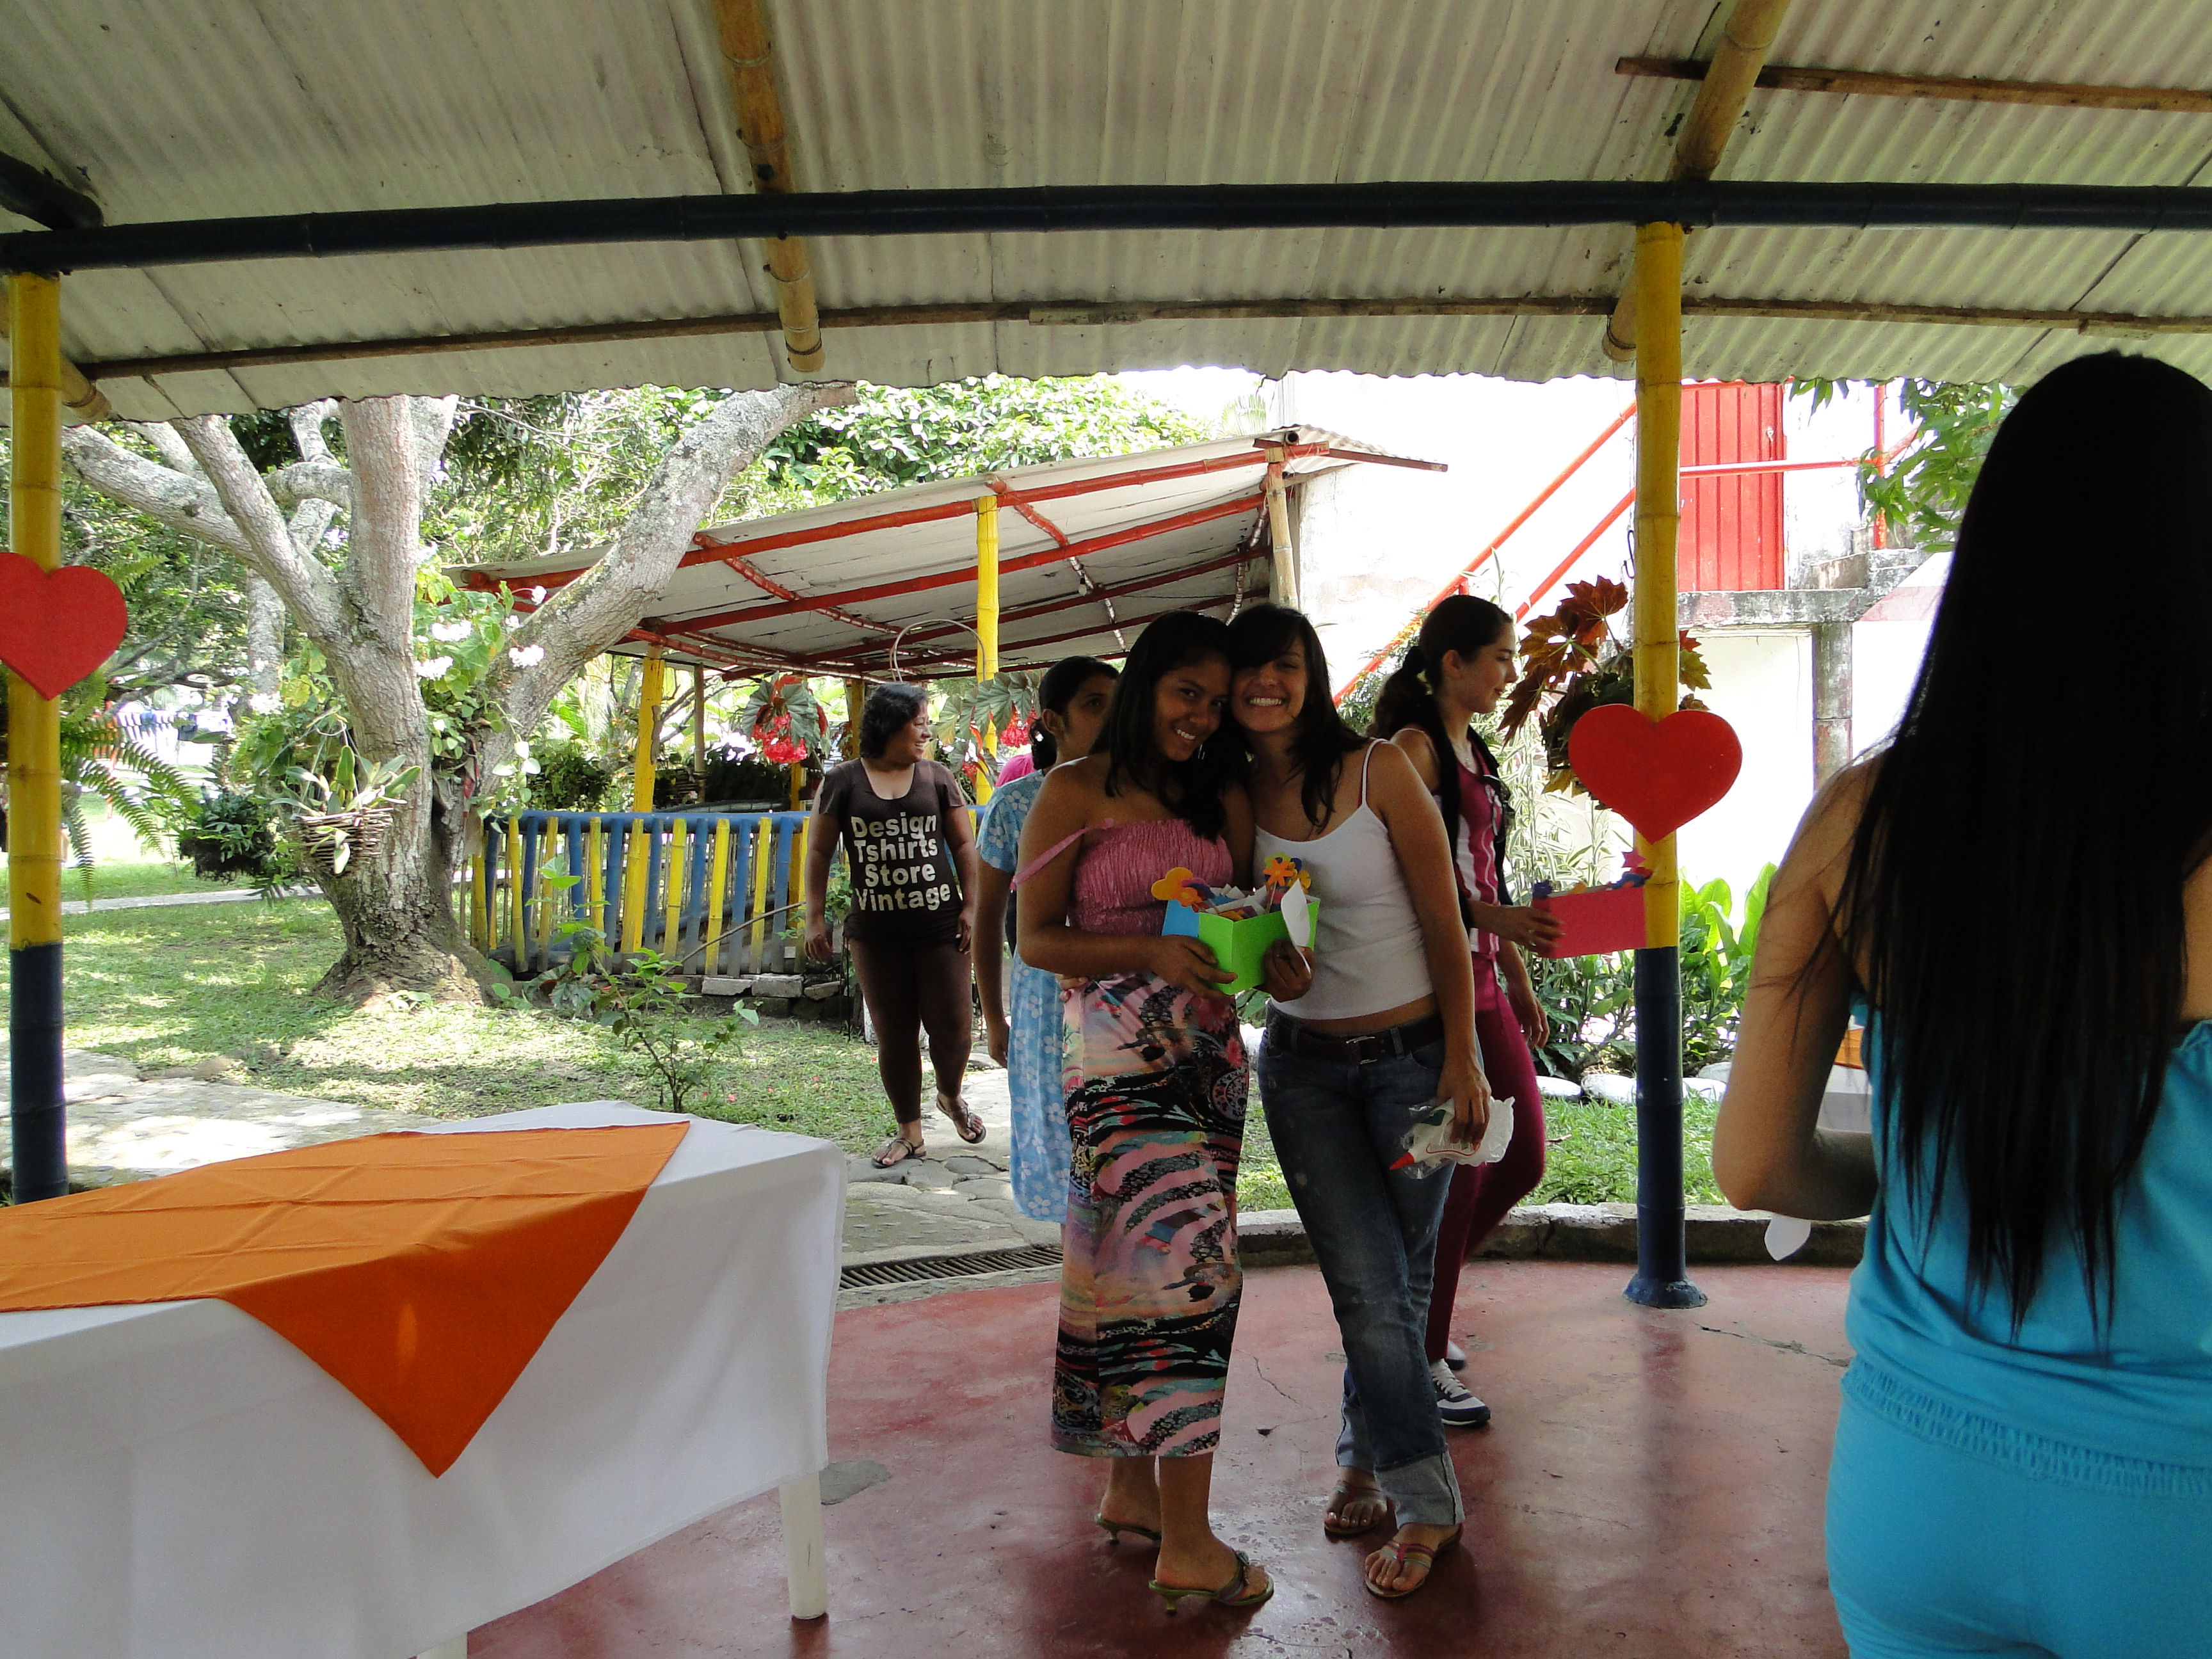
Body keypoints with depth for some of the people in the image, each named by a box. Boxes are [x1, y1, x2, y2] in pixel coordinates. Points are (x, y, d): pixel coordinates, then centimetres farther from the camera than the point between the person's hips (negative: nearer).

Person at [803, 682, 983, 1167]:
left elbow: (964, 843, 7)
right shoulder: (844, 780, 1)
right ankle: (909, 1132, 22)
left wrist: (970, 906, -1)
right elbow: (819, 851, 5)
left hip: (939, 925, 1)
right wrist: (816, 917, 0)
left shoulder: (937, 777, 5)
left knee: (954, 1027, 0)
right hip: (876, 931, 0)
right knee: (893, 1035, 6)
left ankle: (951, 1095, 32)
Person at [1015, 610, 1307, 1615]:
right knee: (1189, 1260, -12)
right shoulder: (1075, 794, -3)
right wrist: (1153, 954, -18)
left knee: (1139, 1264, 11)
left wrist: (1274, 960, -5)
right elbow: (1035, 939, -5)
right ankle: (1186, 1543, -3)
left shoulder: (1224, 798, 12)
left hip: (1209, 1049, 6)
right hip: (1118, 1051, -6)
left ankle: (1131, 1491, 25)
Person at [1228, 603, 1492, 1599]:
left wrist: (1462, 1059, -10)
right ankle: (1426, 1502, 17)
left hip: (1412, 1056, -2)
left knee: (1397, 1282, 7)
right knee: (1368, 1287, -1)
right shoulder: (1234, 797, 1)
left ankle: (1364, 1459, 28)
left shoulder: (1379, 770, -8)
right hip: (1303, 1065, 2)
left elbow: (1444, 925, -7)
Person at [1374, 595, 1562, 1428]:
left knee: (1524, 1158, 11)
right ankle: (1424, 1361, 11)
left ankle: (1418, 1291, 29)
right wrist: (1500, 919, -28)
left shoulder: (1474, 750, 17)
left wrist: (1519, 982, 20)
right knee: (1458, 1168, -3)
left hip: (1482, 981, 9)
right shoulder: (1415, 747, -10)